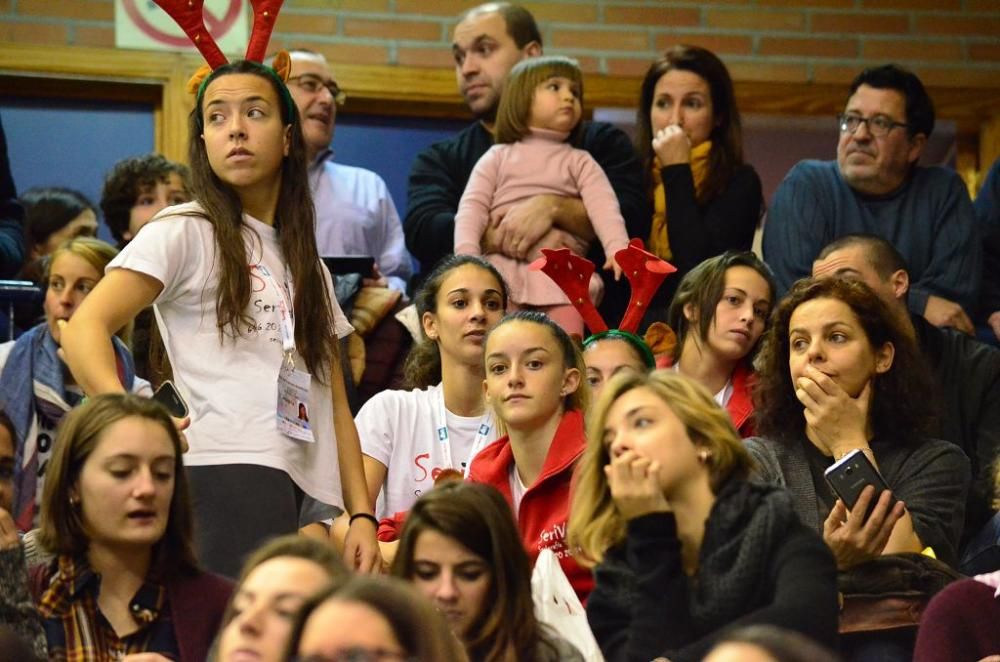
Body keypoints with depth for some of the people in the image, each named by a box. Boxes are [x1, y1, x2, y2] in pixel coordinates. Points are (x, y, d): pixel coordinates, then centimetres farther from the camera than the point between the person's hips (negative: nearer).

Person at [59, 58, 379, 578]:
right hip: (226, 474, -7)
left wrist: (361, 515, 9)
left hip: (300, 494, 7)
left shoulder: (308, 266, 26)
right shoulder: (184, 233, 5)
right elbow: (83, 329, -7)